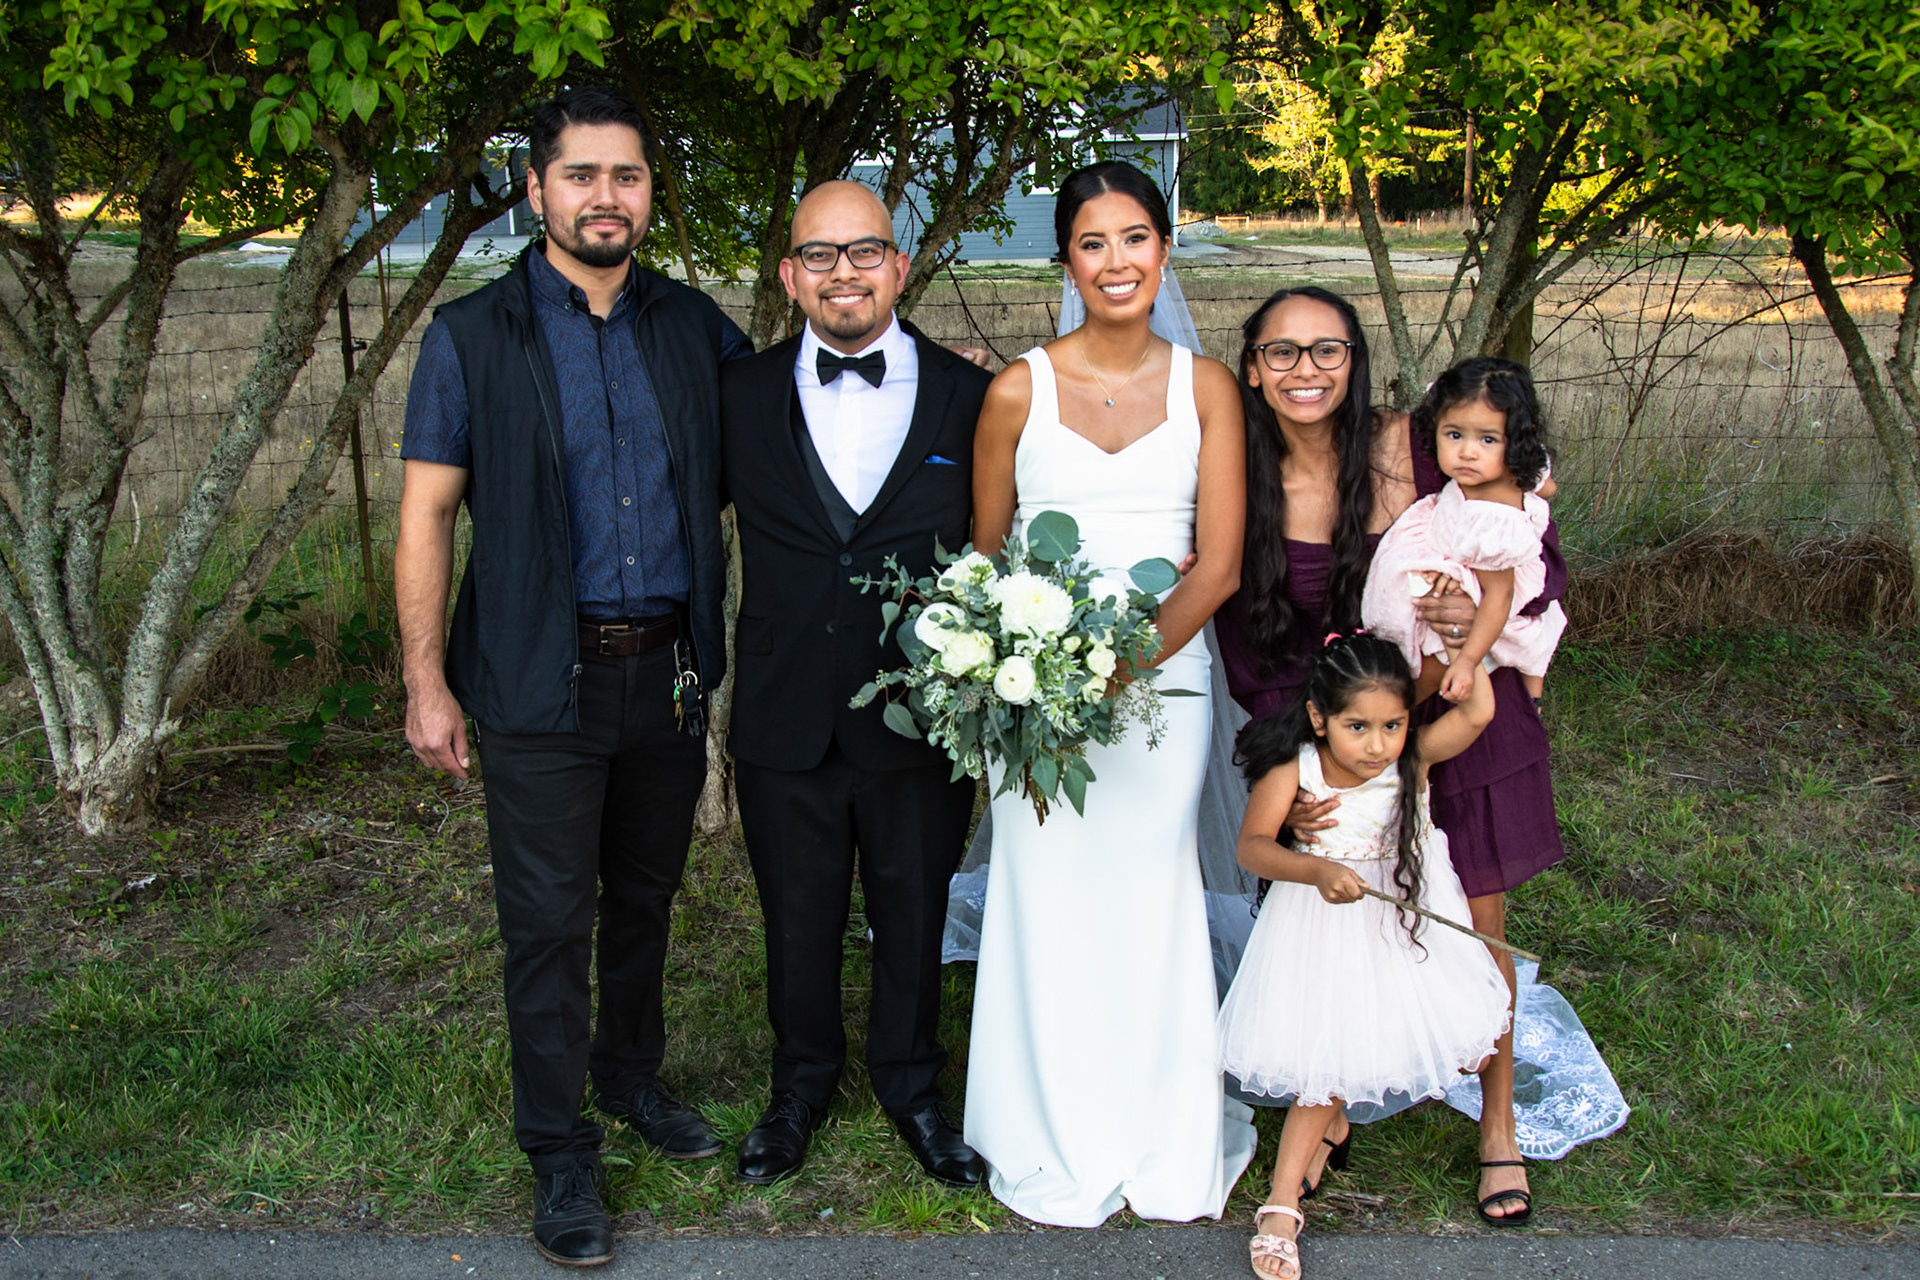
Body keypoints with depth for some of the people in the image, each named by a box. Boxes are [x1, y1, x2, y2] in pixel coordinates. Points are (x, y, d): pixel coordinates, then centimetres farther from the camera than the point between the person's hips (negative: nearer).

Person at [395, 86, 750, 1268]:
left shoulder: (696, 328, 5)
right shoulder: (473, 337, -2)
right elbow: (427, 513, -2)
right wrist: (426, 680, -7)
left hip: (668, 672, 3)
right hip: (541, 684, -3)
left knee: (646, 899, 18)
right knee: (551, 924, 3)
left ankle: (632, 1077, 40)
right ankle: (561, 1155, 18)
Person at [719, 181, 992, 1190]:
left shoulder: (968, 397, -3)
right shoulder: (740, 396, -1)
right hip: (785, 720, 1)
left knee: (914, 917, 16)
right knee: (797, 920, 16)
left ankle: (910, 1082, 40)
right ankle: (802, 1082, 40)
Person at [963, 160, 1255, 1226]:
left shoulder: (1204, 387, 3)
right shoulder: (1019, 390, 1)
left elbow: (1218, 563, -1)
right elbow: (984, 556, 7)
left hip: (1166, 677, 1)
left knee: (1152, 904, 7)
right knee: (1052, 906, 4)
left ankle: (1164, 1147, 26)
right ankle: (1062, 1150, 22)